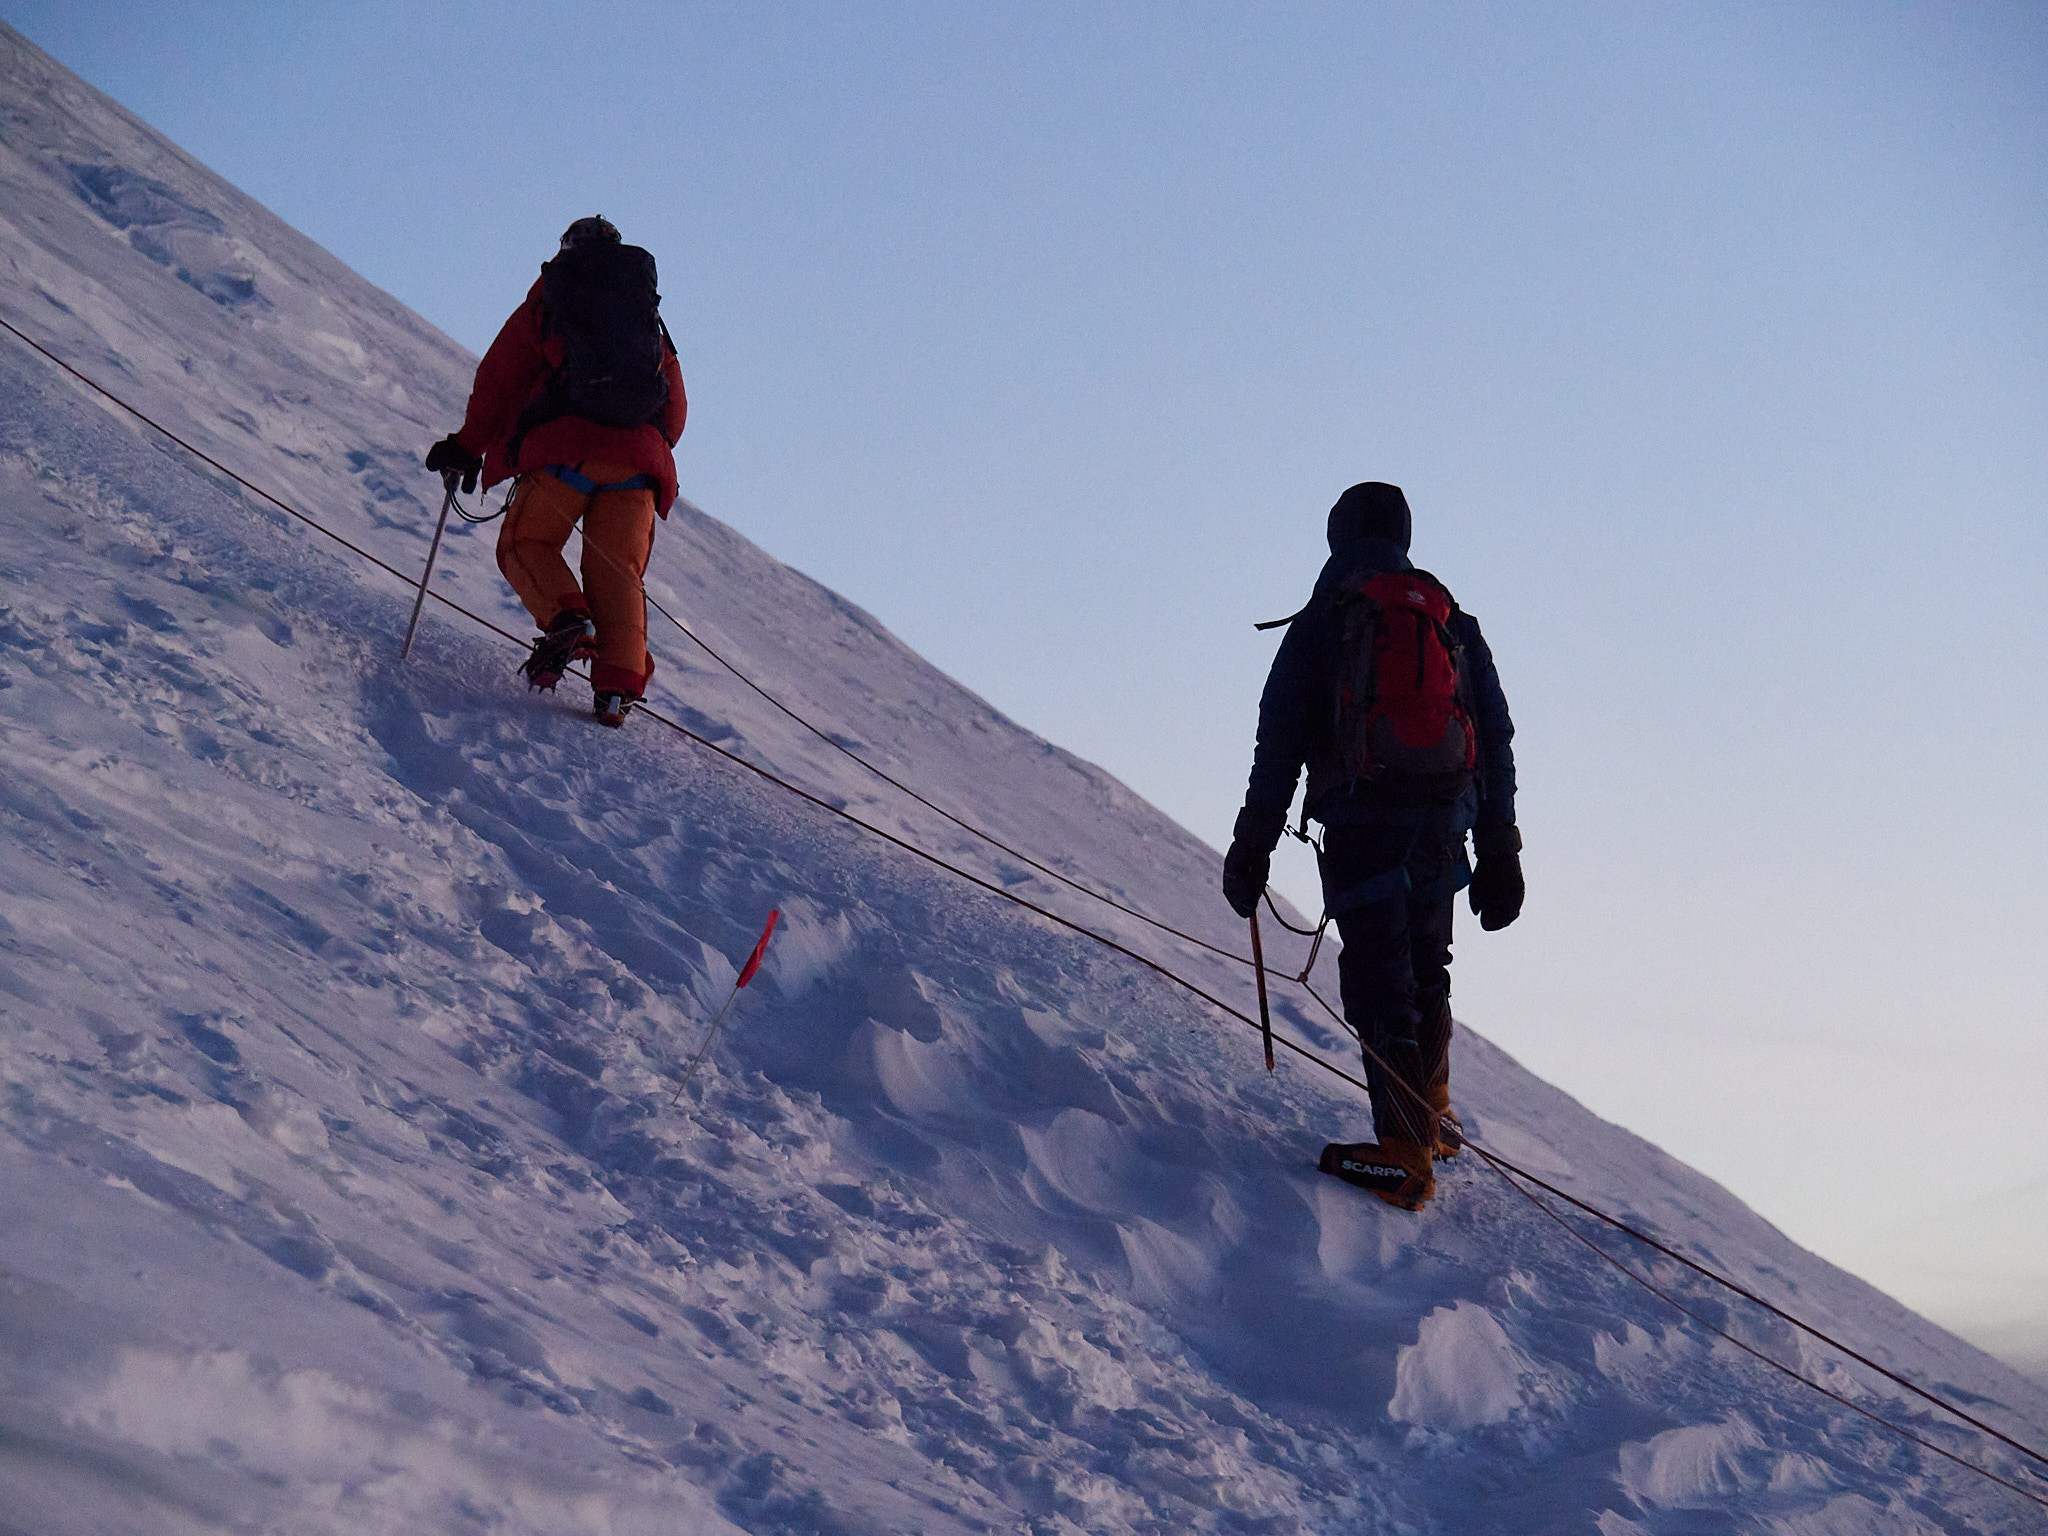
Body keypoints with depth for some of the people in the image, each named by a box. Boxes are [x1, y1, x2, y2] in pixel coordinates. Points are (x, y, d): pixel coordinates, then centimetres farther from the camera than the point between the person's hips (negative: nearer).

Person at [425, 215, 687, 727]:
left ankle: (566, 621, -19)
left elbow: (498, 378, 9)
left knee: (525, 544, 10)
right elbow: (675, 409, 23)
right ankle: (618, 684, -12)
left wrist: (468, 446, 15)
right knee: (617, 571, 5)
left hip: (564, 451, -3)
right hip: (639, 460, 3)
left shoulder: (545, 304, 14)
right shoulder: (650, 321, 25)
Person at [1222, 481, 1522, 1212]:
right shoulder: (1455, 624, 13)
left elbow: (1279, 745, -4)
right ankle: (1433, 1113, 34)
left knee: (1378, 983, -5)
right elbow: (1496, 740, 12)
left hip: (1362, 822, -5)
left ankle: (1406, 1152, -9)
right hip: (1443, 823, 5)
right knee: (1425, 970, 22)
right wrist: (1497, 853, 15)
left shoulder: (1320, 624, 1)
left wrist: (1252, 848, 1)